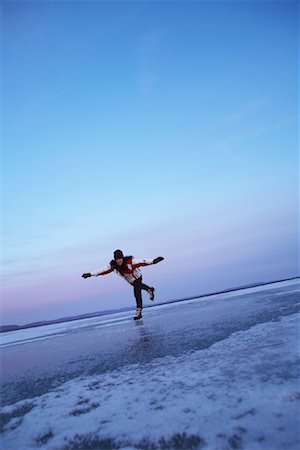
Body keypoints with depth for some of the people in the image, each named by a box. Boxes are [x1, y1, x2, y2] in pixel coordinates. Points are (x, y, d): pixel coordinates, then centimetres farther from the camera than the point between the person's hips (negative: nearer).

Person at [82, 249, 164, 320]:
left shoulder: (129, 261, -37)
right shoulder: (113, 265, -24)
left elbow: (141, 262, -43)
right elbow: (103, 271, -19)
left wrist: (153, 261, -54)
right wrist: (90, 274, -21)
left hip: (137, 277, -6)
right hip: (130, 280, 6)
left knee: (137, 292, -21)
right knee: (138, 286, 28)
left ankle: (139, 310, -13)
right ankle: (150, 289, 56)